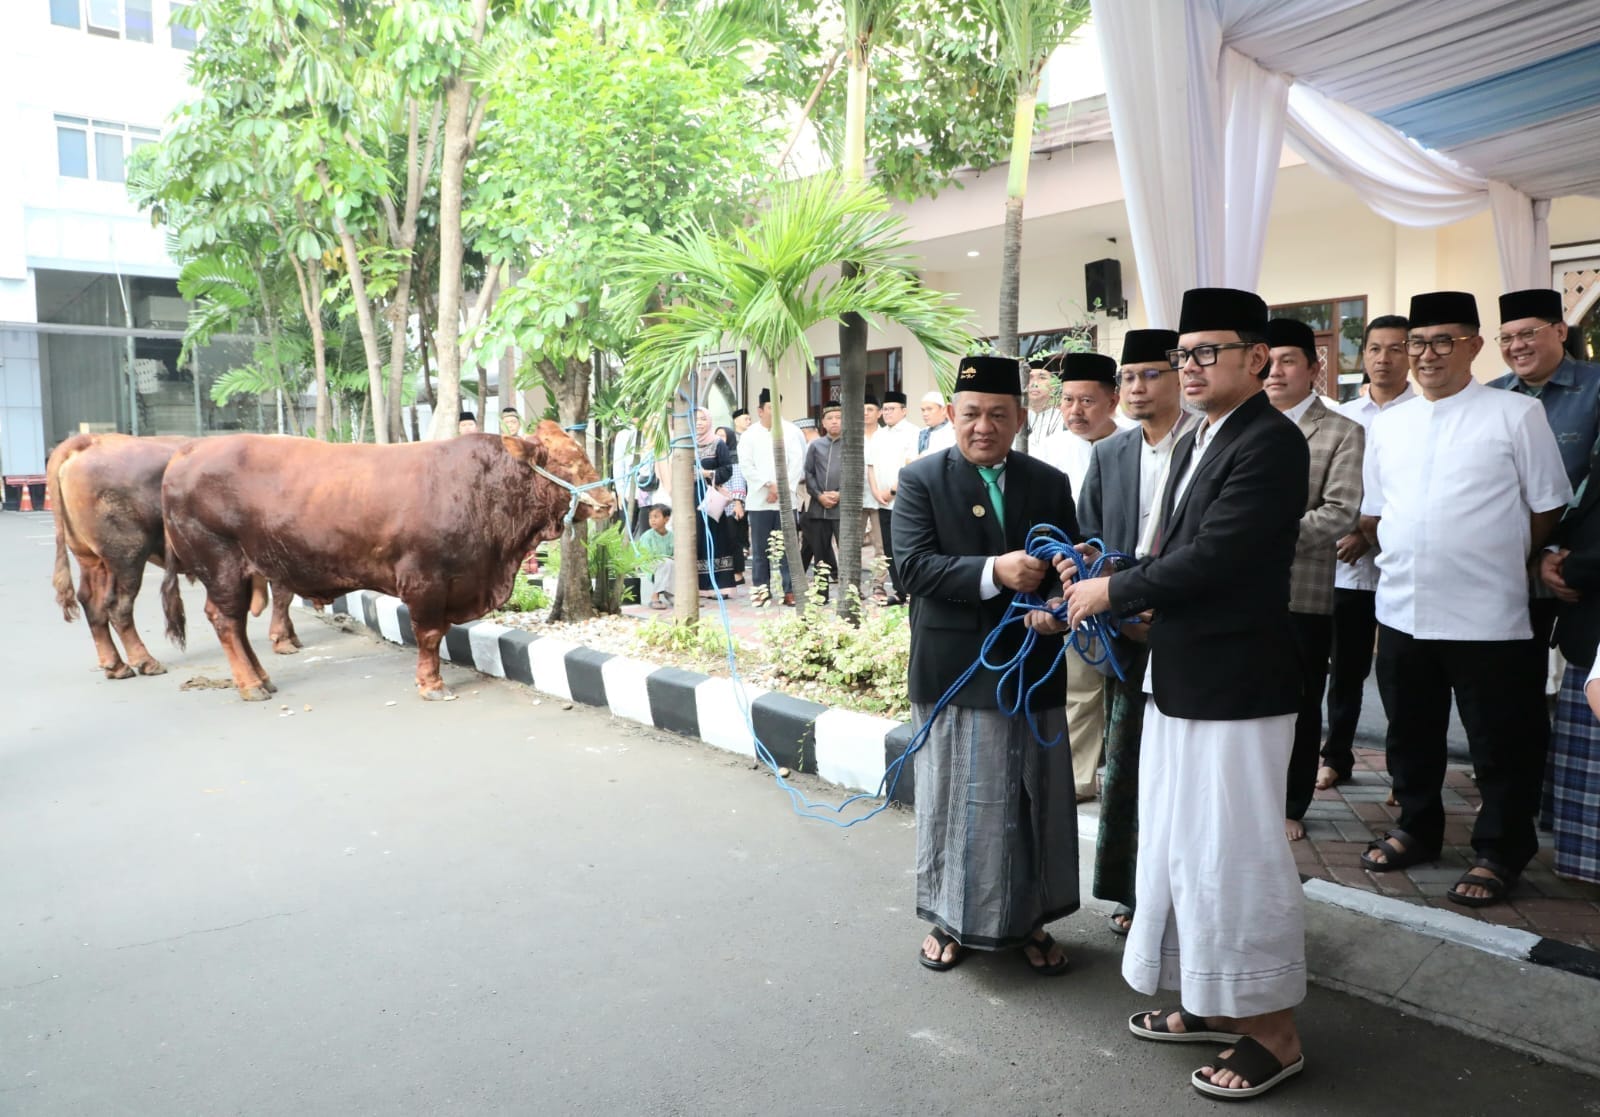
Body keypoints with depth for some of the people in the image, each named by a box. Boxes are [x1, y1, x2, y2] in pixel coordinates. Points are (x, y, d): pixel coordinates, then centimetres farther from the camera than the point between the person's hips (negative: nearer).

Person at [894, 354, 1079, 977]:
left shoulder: (1049, 483, 7)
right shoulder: (920, 480, -3)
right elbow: (911, 566, -15)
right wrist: (993, 572, -26)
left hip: (1033, 669, 3)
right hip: (955, 672, -3)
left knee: (1035, 801, 12)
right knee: (956, 801, 10)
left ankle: (1030, 921, 30)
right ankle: (951, 920, 28)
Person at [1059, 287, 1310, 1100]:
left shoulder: (1271, 443, -17)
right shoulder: (1196, 442, 12)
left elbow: (1209, 560, -23)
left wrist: (1110, 592, -12)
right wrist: (1106, 591, -2)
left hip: (1235, 687, -9)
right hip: (1181, 680, 10)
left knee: (1235, 854, 2)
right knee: (1183, 847, 19)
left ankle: (1273, 1032, 22)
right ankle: (1214, 1003, 36)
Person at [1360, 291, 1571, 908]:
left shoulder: (1516, 414, -4)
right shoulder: (1387, 425, 9)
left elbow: (1548, 508, 0)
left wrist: (1493, 558, -1)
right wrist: (1410, 557, 2)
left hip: (1486, 618, -4)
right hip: (1401, 611, 5)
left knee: (1500, 747, 8)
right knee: (1410, 735, 18)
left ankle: (1498, 853, 26)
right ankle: (1417, 828, 37)